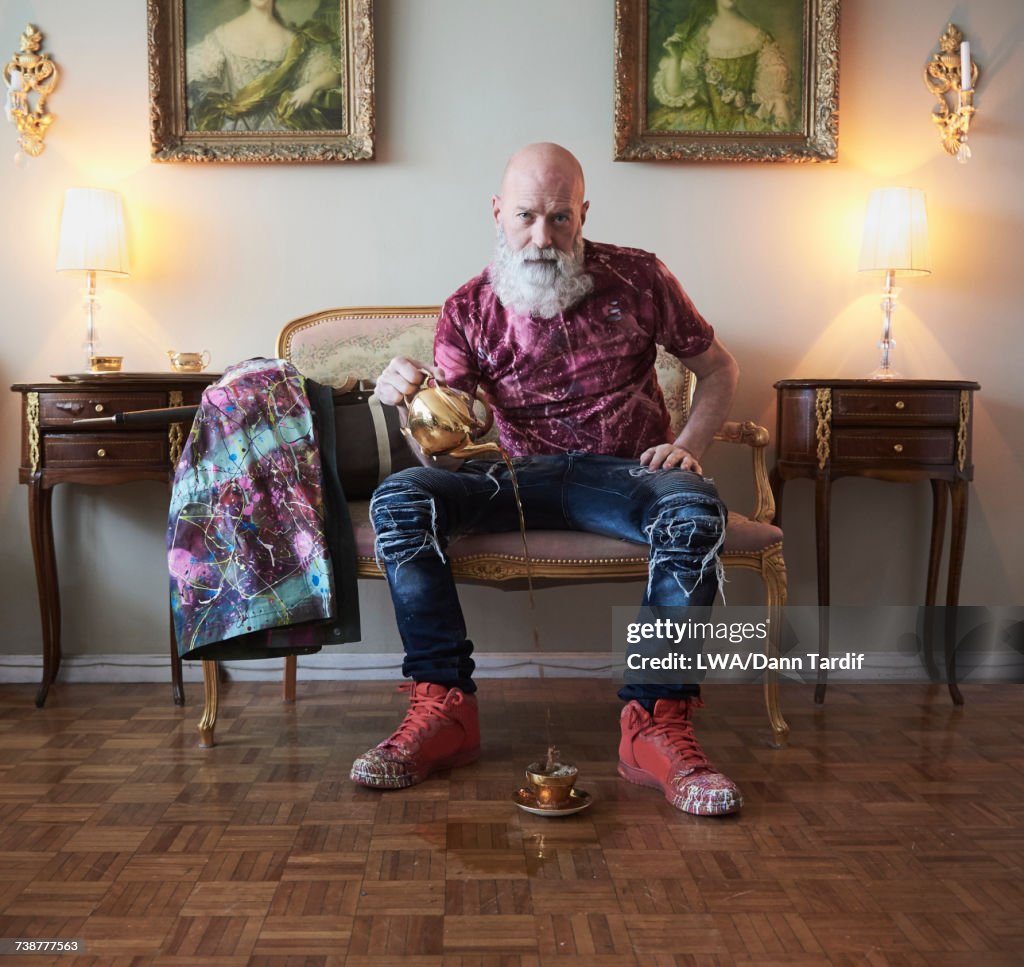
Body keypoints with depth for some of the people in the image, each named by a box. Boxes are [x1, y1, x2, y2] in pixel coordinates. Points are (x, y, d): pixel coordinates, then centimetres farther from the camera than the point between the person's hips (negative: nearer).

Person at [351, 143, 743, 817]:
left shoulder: (637, 278, 4)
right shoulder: (470, 311, 4)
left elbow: (719, 368, 12)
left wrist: (690, 444, -7)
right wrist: (408, 398, -26)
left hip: (623, 472, -1)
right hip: (523, 476, 1)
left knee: (694, 510, -35)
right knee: (399, 499, -24)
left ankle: (657, 727, -30)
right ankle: (445, 711, -22)